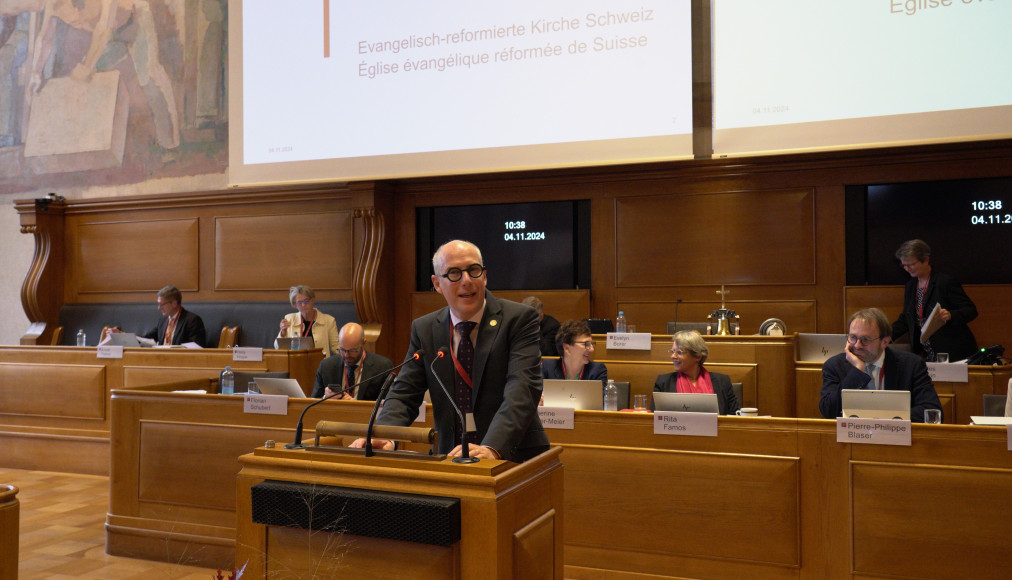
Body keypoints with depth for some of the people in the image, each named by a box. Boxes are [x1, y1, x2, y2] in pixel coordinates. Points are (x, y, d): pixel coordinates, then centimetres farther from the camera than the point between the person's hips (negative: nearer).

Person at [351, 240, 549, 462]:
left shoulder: (520, 319, -1)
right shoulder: (424, 329, 11)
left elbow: (522, 389, -14)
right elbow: (404, 394, 9)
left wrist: (492, 448, -29)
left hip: (513, 457, -2)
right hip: (451, 458, 3)